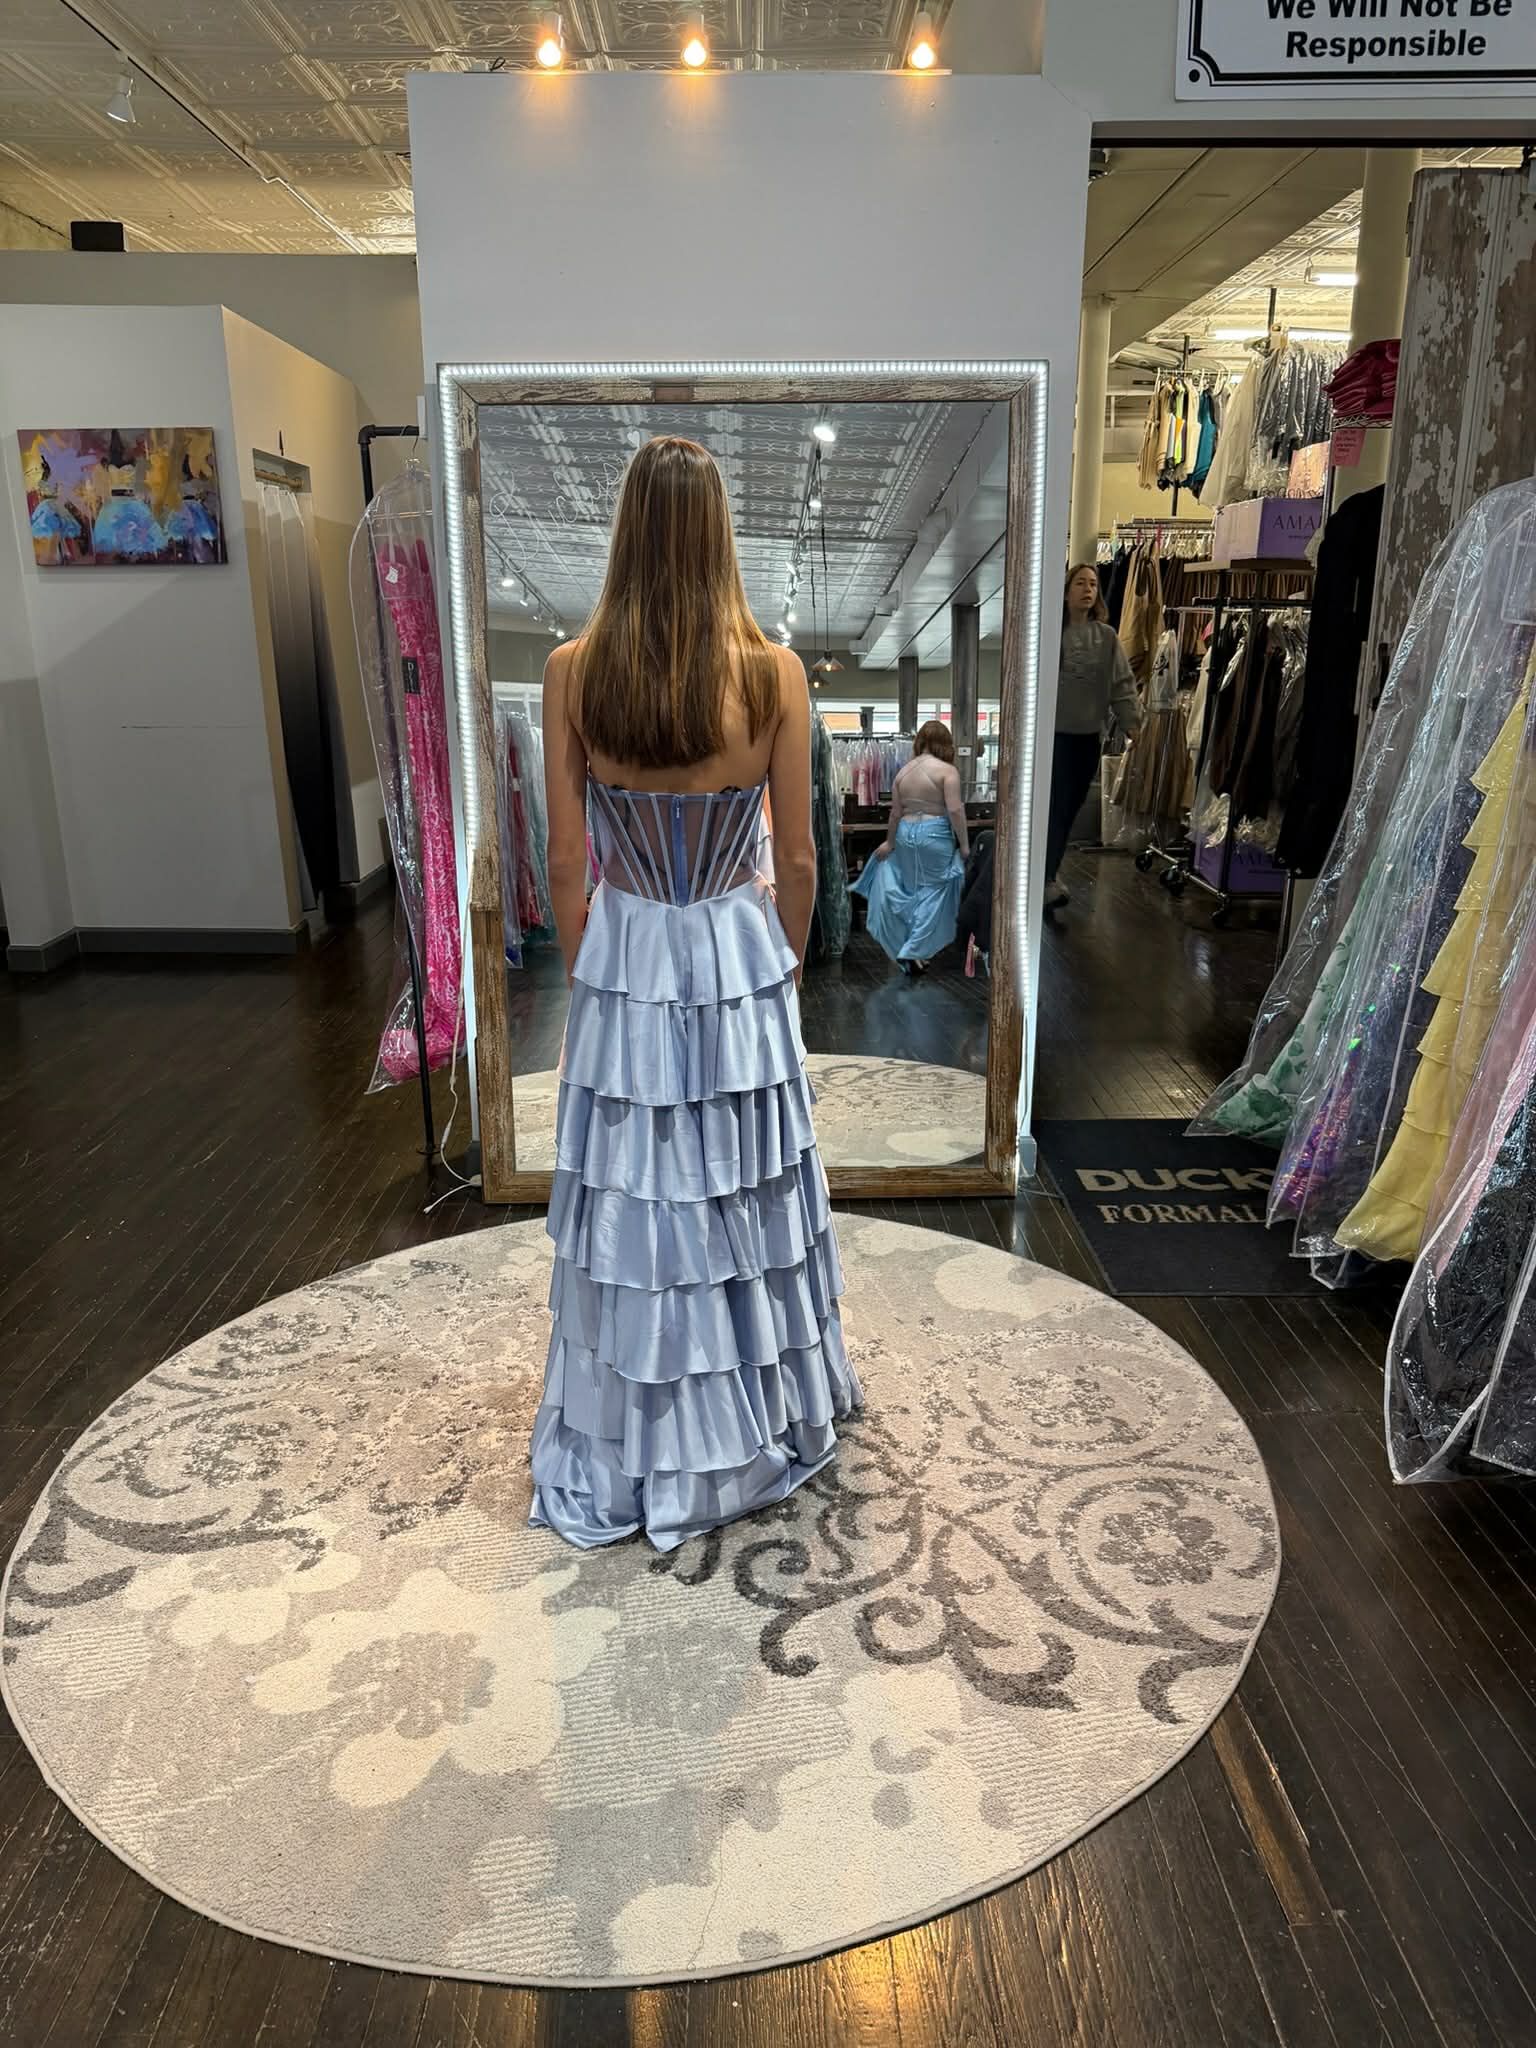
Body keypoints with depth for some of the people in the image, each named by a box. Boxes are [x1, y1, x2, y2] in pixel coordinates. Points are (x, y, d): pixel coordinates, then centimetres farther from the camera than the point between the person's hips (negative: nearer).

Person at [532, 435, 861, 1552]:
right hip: (740, 957, 0)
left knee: (629, 1198, 13)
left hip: (622, 959, 1)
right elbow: (797, 860, -5)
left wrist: (587, 967, 11)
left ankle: (626, 1458, 31)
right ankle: (756, 1429, 37)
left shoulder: (574, 670, -9)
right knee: (741, 1192, 16)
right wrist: (785, 964, 11)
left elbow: (566, 858, -4)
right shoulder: (774, 672, -11)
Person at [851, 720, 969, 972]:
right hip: (935, 833, -5)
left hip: (906, 832, 5)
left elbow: (896, 813, 10)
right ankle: (912, 951, -3)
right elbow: (955, 810, -16)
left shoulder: (903, 771, 6)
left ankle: (909, 949, 24)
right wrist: (964, 843, -7)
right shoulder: (947, 770, -10)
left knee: (912, 891, 17)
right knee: (933, 891, 4)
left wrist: (890, 842, 22)